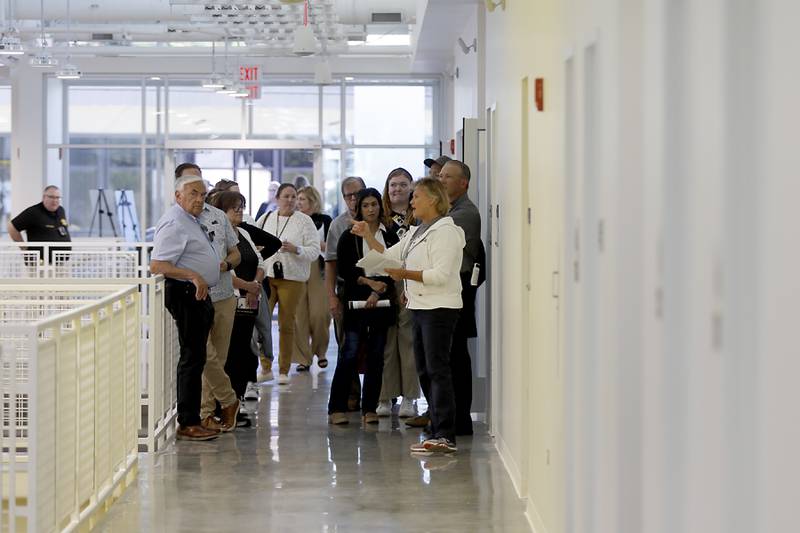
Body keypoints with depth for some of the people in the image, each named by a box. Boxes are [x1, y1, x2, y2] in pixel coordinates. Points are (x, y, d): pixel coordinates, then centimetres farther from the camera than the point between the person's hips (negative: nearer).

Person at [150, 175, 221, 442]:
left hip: (197, 295, 11)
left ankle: (192, 418, 19)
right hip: (185, 294, -11)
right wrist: (193, 276, -31)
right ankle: (187, 424, -6)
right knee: (192, 358, -9)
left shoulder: (191, 221, 18)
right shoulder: (174, 223, -15)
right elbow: (157, 265, -24)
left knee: (196, 358, 13)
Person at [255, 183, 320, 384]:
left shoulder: (304, 221, 1)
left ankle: (284, 370, 11)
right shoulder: (265, 219, 10)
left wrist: (296, 249, -18)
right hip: (266, 276, 2)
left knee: (286, 324, 2)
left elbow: (314, 251, -3)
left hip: (291, 278, -2)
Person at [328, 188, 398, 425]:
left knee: (376, 356, 4)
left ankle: (370, 408, 10)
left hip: (381, 302, 3)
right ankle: (337, 407, -3)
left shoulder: (389, 236, 10)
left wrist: (378, 292, -8)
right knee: (349, 354, -7)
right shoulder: (349, 236, 4)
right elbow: (343, 270, -1)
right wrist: (368, 282, -11)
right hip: (356, 301, -3)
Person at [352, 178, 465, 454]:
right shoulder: (416, 232, 19)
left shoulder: (445, 231, -11)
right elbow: (389, 256, 22)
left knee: (437, 370, -12)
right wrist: (367, 236, 13)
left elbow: (441, 275, -20)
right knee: (424, 371, 10)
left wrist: (406, 274, -18)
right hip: (421, 307, 10)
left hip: (439, 308, -10)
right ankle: (438, 431, 15)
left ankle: (445, 436, -14)